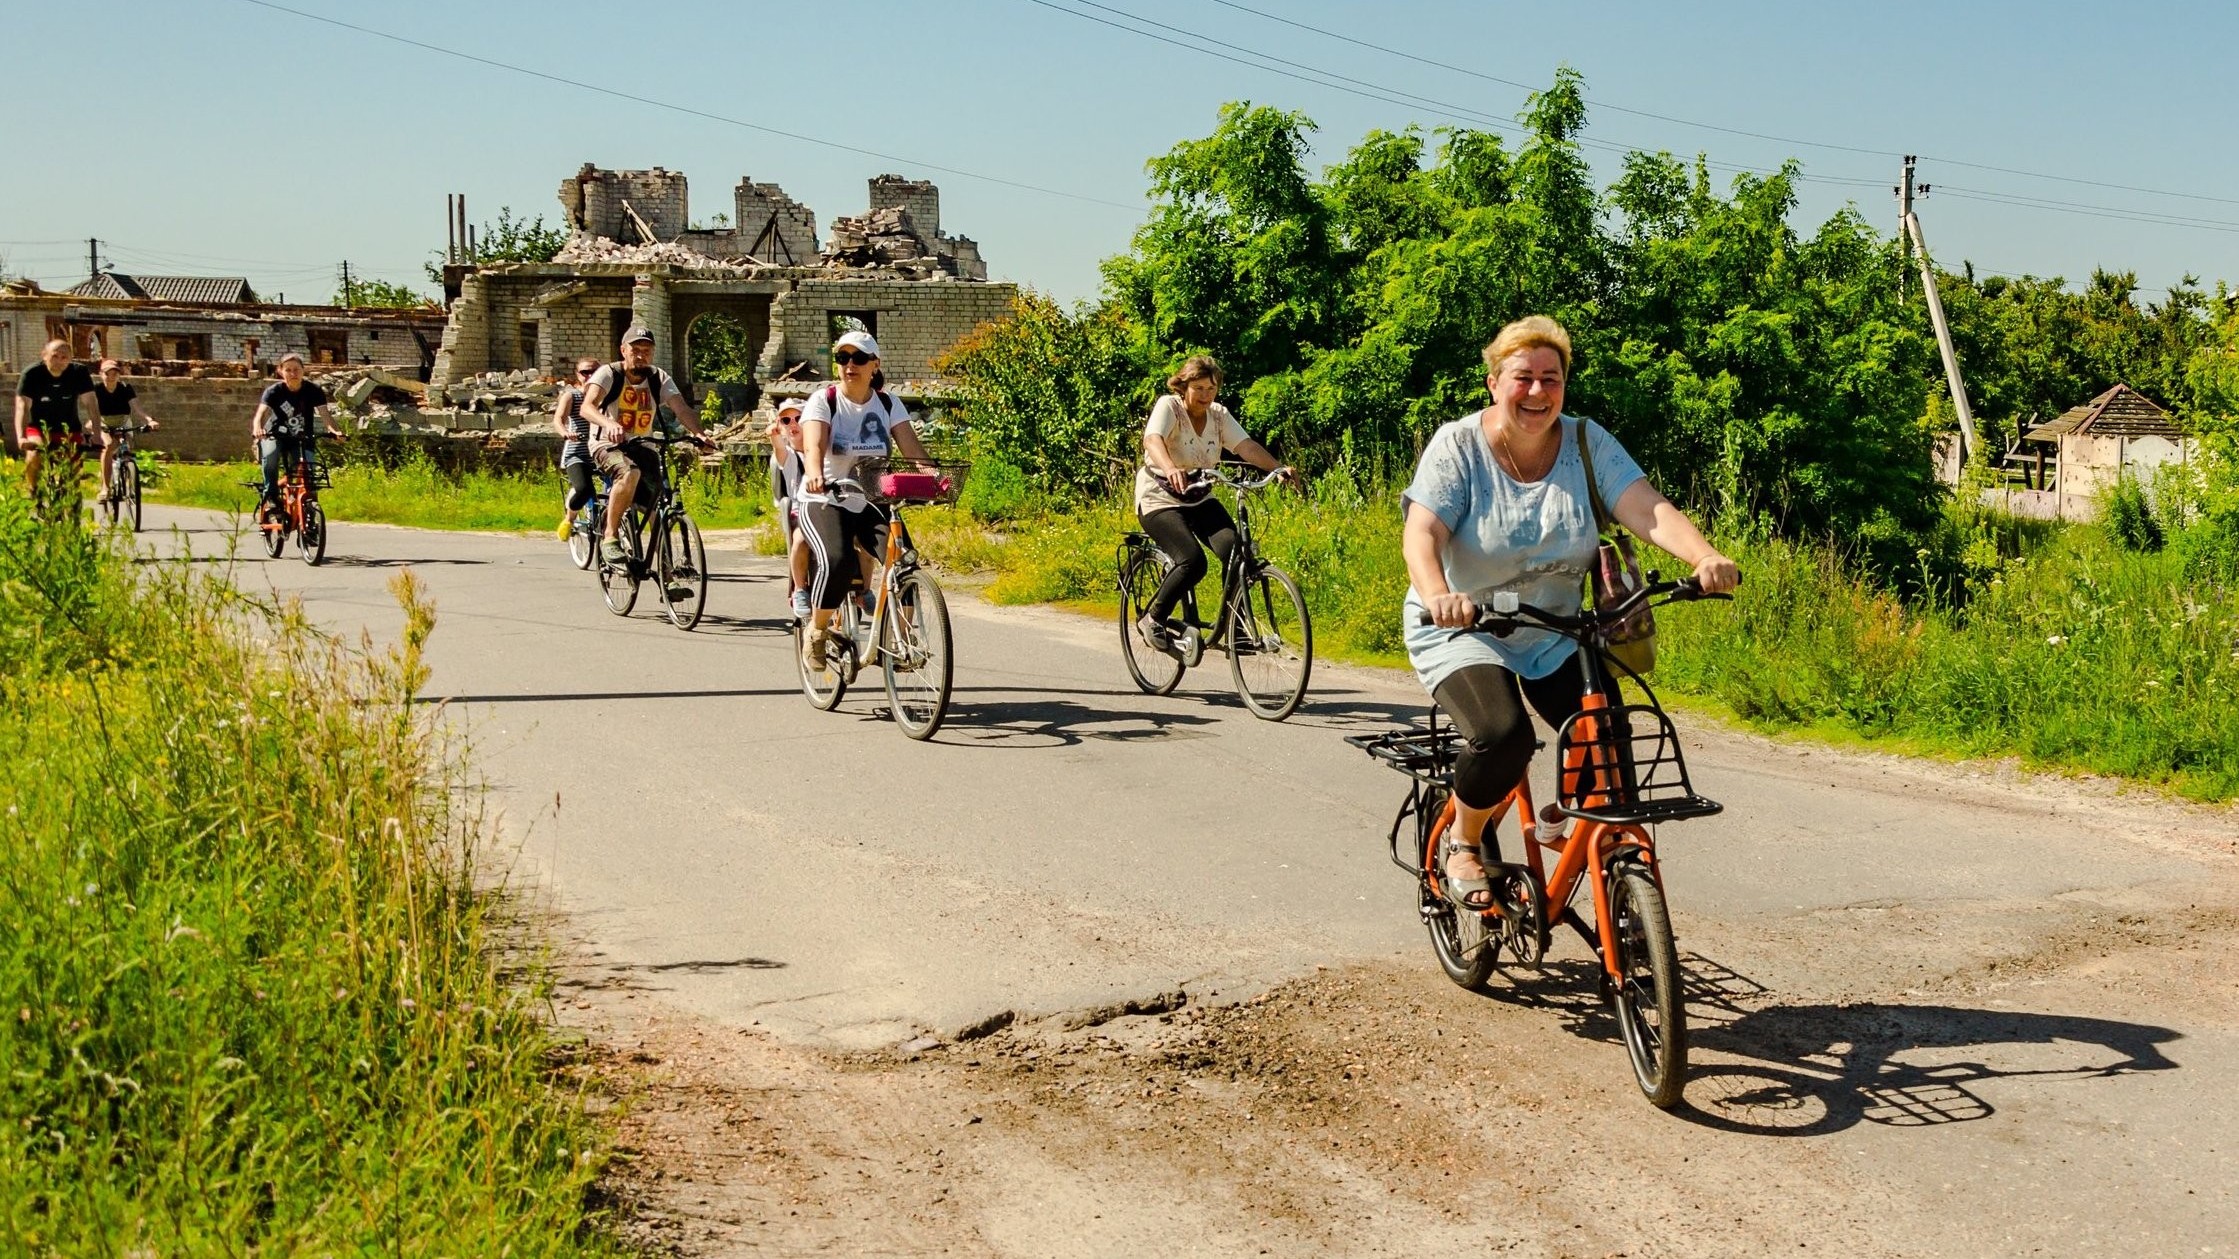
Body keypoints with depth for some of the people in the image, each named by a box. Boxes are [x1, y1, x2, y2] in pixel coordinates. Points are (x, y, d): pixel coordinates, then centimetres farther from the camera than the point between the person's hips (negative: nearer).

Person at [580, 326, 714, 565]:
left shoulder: (659, 379, 2)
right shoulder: (608, 374, -9)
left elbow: (682, 409, -11)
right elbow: (587, 407, -26)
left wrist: (698, 433, -33)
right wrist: (609, 424, -48)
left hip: (642, 447, 4)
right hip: (608, 445, -4)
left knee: (657, 493, -18)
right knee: (630, 473, -36)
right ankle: (610, 536, -23)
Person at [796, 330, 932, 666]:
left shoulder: (888, 404, 3)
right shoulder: (823, 400, -8)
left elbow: (912, 449, -8)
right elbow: (814, 446, -26)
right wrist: (815, 474, -48)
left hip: (871, 503, 3)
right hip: (825, 501, -3)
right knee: (836, 561, -31)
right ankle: (816, 632, -6)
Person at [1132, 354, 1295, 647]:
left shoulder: (1219, 415, 1)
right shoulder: (1168, 406, -15)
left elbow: (1246, 446, -14)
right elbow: (1153, 440, -35)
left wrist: (1278, 468, -34)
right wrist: (1171, 470, -56)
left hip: (1200, 500, 5)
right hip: (1159, 499, -5)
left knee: (1235, 550, -19)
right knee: (1193, 561, -27)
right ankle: (1152, 619, -5)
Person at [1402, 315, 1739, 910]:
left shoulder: (1586, 443, -6)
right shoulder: (1458, 445, -13)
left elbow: (1649, 510, -19)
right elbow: (1422, 533, -26)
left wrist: (1704, 556, -40)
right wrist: (1438, 595, -48)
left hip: (1556, 637, 3)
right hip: (1463, 632, -3)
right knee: (1502, 735, -30)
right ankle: (1463, 845, 1)